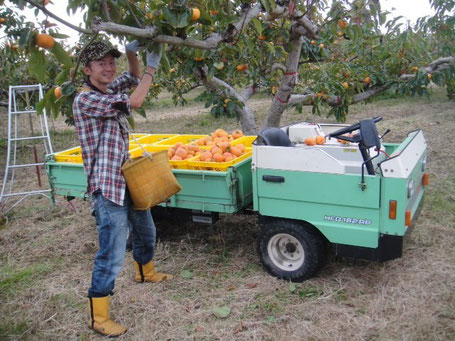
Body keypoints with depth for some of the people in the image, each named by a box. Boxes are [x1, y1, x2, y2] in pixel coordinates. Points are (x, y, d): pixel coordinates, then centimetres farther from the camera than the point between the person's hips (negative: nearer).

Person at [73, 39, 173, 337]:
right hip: (107, 187, -9)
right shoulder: (85, 99, -17)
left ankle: (145, 272, 51)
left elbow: (134, 78, 23)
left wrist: (132, 53, 2)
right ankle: (98, 317, 6)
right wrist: (152, 67, -14)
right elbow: (134, 102, -24)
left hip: (128, 179, 9)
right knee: (113, 254, -8)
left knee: (146, 231, 25)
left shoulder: (110, 89, 8)